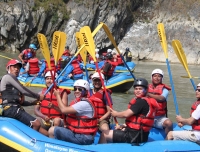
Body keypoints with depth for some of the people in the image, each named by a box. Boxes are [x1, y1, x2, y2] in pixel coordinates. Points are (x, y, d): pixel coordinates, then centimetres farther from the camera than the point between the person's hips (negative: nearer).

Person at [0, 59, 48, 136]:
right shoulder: (8, 77, 0)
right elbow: (24, 91, -9)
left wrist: (33, 103, 12)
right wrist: (38, 96, 1)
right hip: (11, 109, -9)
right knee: (36, 124, -23)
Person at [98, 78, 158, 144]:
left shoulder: (142, 101, -16)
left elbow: (126, 114, -19)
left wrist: (116, 114, 0)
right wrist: (123, 126, 8)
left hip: (135, 136, -11)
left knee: (105, 134, -9)